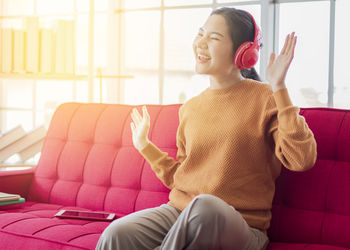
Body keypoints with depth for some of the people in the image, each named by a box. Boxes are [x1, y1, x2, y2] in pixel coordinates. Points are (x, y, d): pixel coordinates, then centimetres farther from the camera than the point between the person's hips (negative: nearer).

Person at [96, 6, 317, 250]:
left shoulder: (264, 98, -1)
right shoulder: (190, 108, 15)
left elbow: (303, 159, -18)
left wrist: (279, 87, -18)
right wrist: (144, 146, 22)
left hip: (239, 224, -3)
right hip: (179, 210, 3)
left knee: (205, 205, -38)